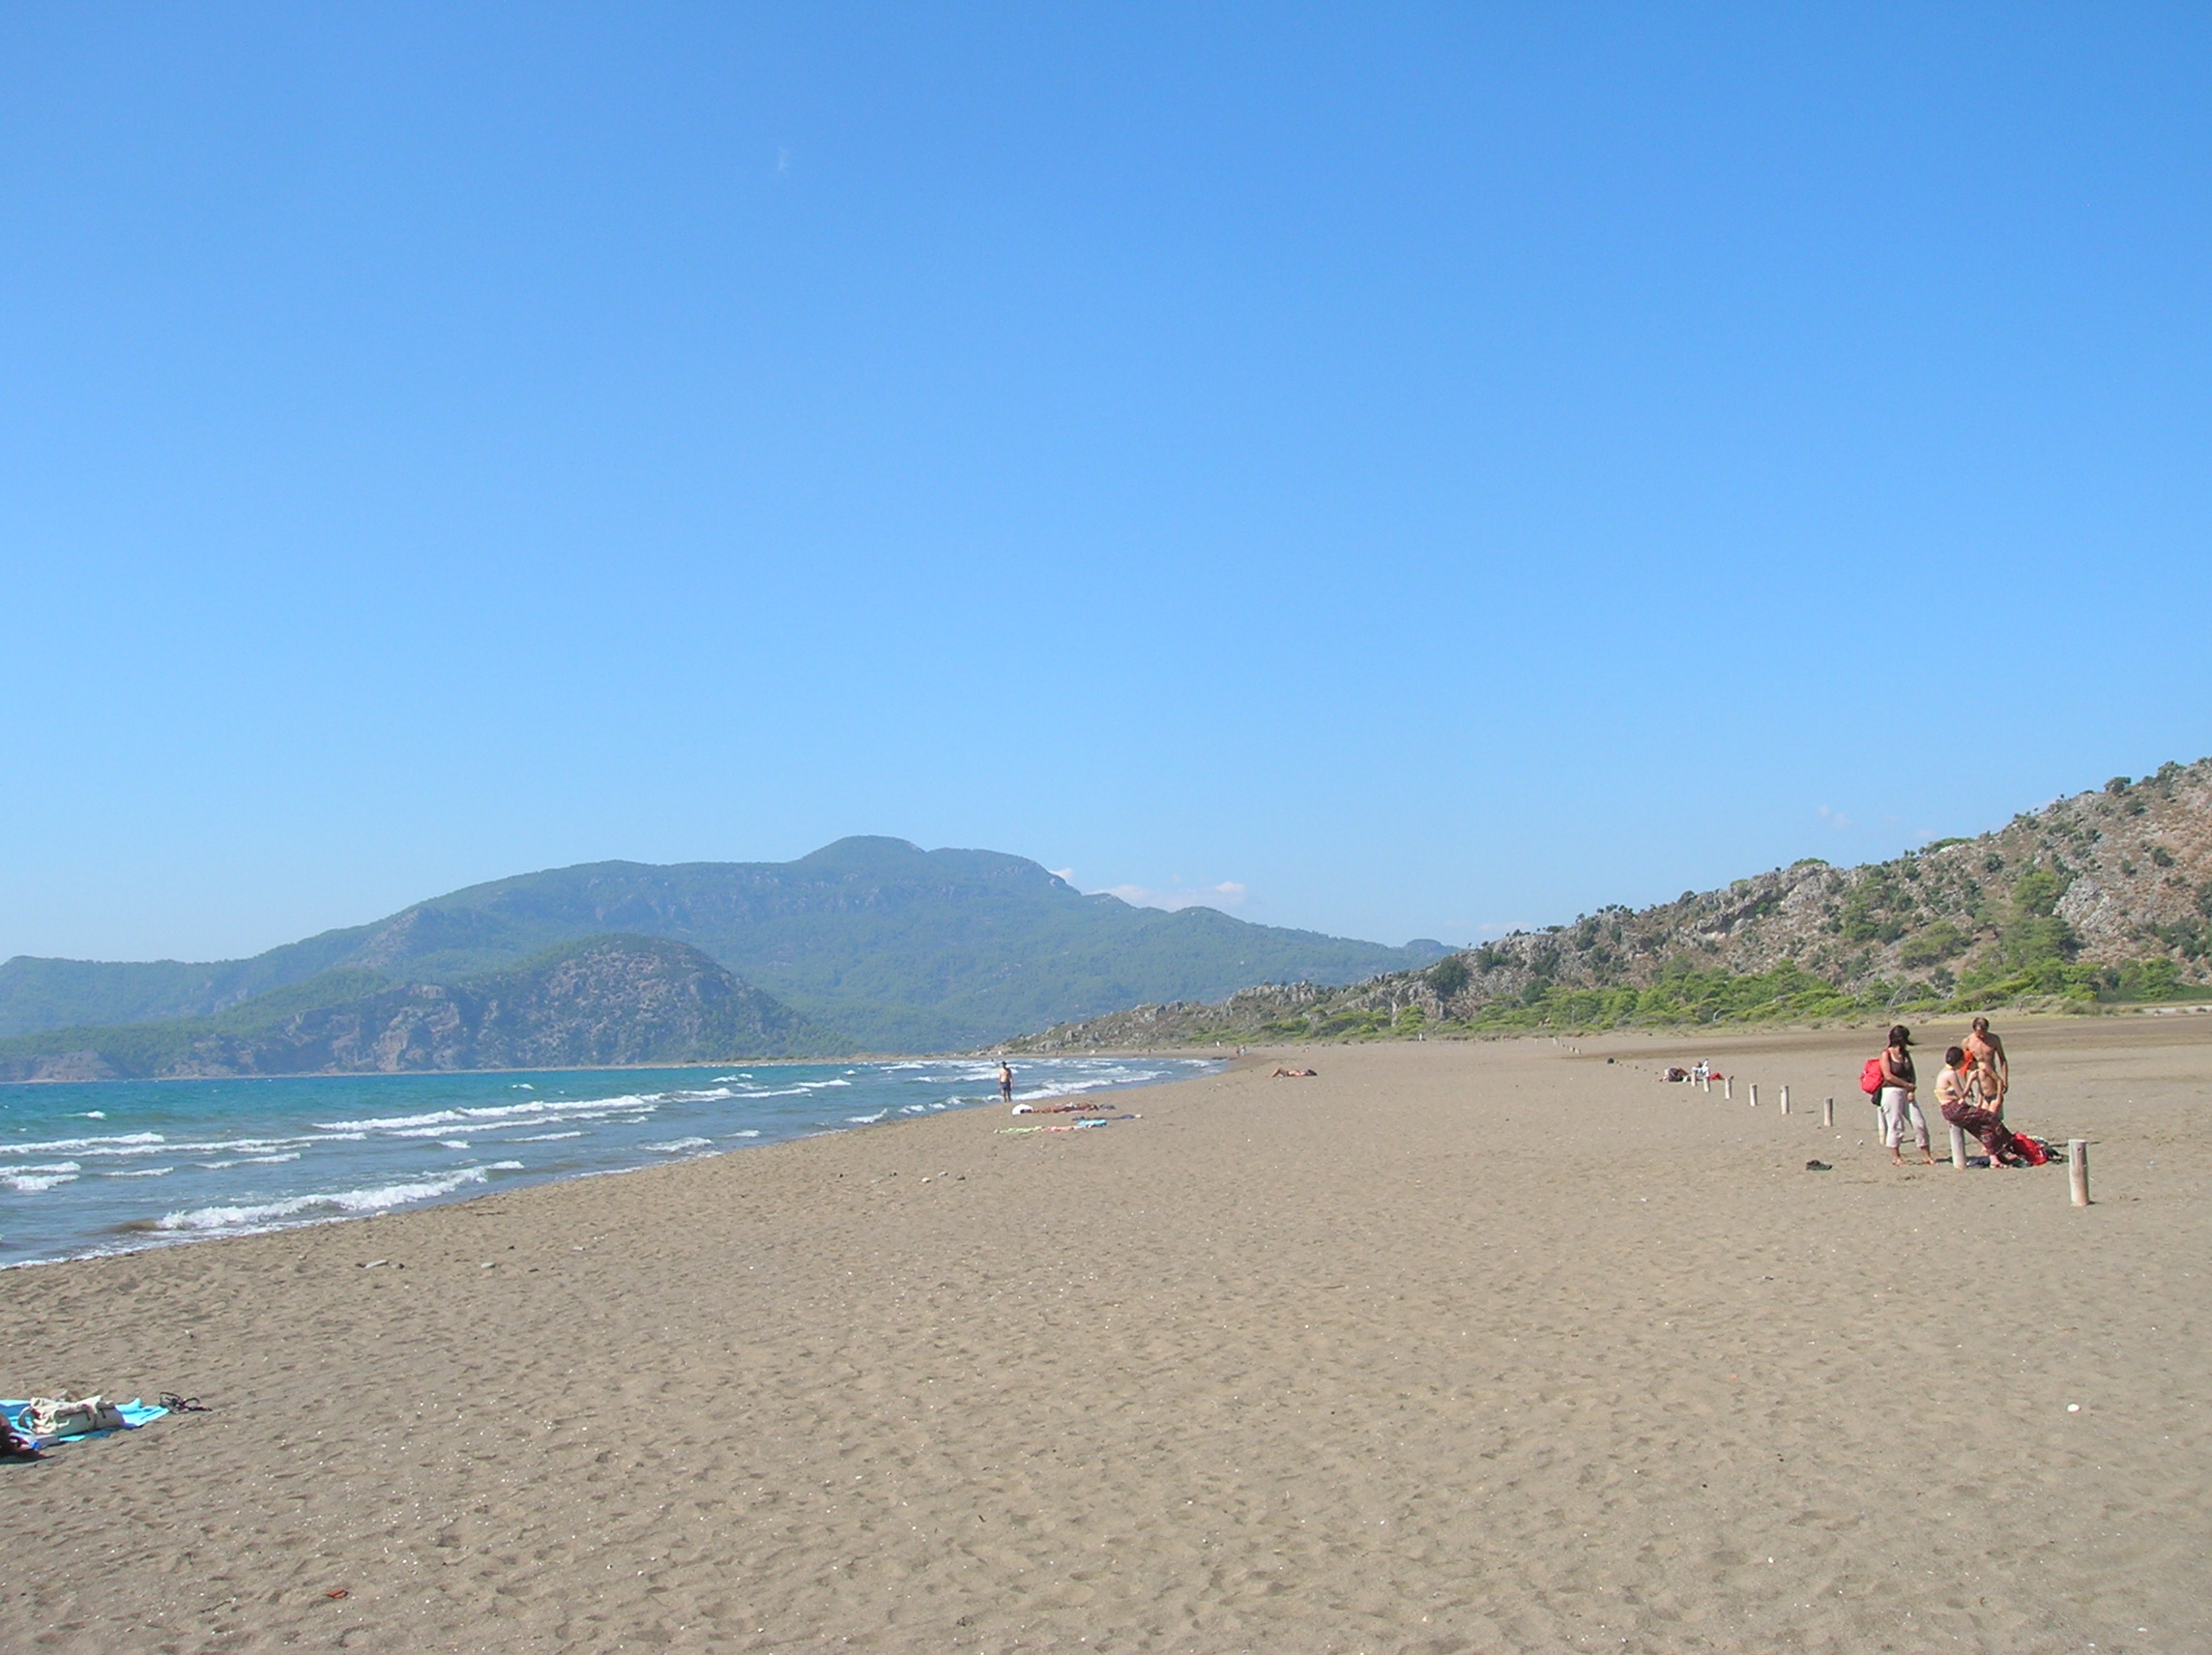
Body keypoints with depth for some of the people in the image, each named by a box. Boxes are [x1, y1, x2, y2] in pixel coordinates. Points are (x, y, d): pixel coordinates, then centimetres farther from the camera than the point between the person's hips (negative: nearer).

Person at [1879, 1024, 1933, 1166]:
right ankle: (1895, 1156, 9)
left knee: (1920, 1122, 1)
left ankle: (1926, 1155, 9)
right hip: (1892, 1092, -6)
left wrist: (1911, 1090, -5)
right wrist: (1908, 1085, -10)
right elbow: (1888, 1076, -13)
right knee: (1895, 1124, -3)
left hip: (1907, 1092, 6)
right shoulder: (1886, 1054, -6)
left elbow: (1912, 1075, 11)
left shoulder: (1906, 1054, 13)